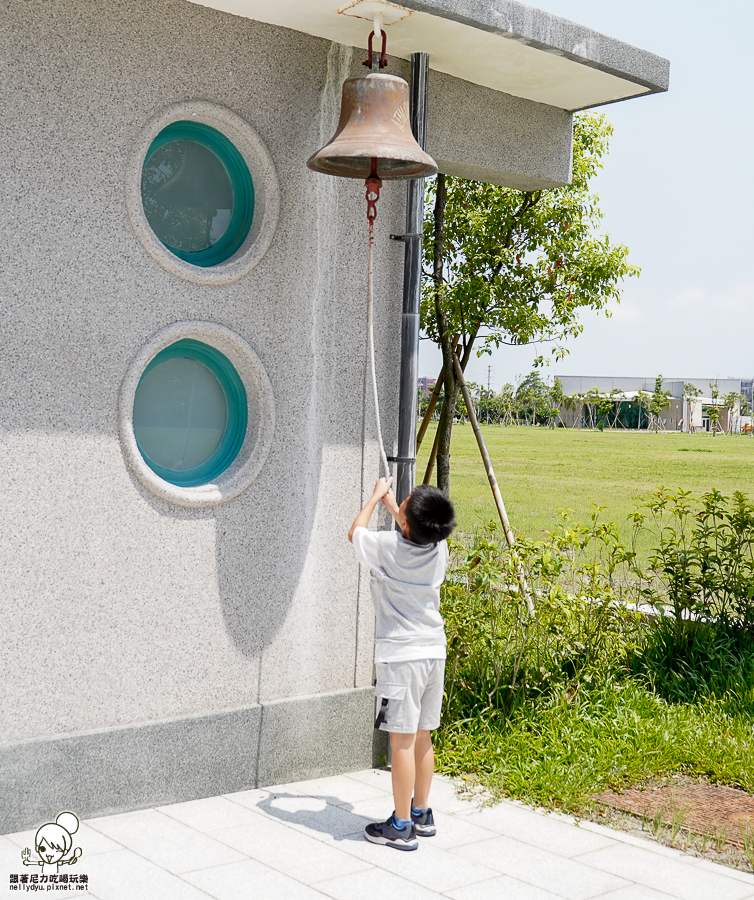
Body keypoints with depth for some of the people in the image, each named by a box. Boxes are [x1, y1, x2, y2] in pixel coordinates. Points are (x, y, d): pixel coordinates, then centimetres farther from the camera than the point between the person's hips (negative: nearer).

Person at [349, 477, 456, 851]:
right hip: (434, 651, 6)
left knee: (402, 740, -1)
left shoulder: (387, 547, -15)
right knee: (422, 737, 15)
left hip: (401, 655, -6)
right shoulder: (439, 548, 0)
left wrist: (376, 497, 18)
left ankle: (401, 827, 6)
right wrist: (391, 506, 30)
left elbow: (355, 532, 7)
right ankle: (422, 814, 26)